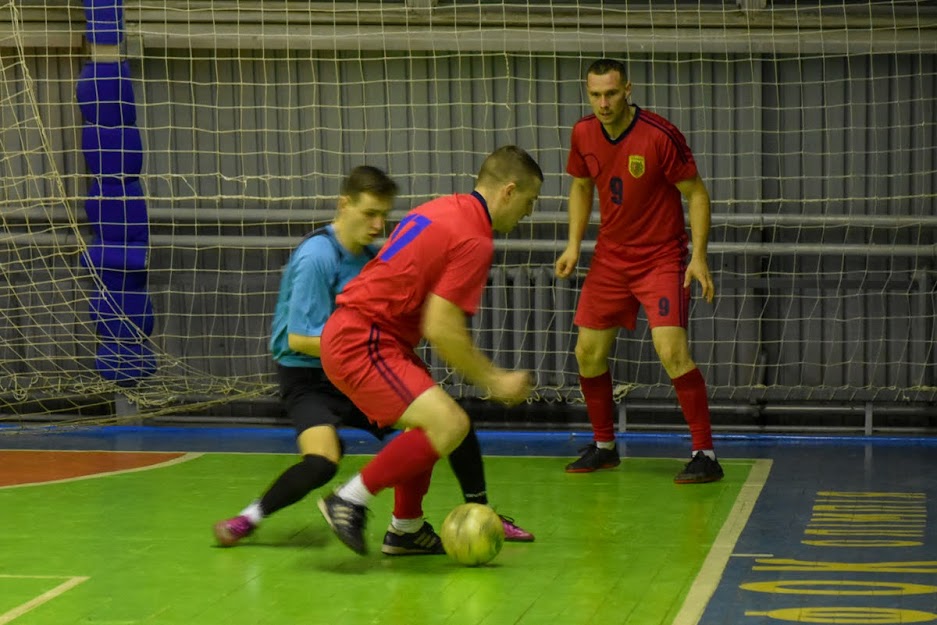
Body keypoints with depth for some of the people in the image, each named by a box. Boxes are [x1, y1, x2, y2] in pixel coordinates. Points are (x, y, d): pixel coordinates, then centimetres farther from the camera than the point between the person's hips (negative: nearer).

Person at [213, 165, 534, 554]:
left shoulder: (371, 256, 7)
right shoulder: (316, 257, -18)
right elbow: (299, 339, -21)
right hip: (309, 378, -8)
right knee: (322, 461, -34)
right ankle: (250, 518, -10)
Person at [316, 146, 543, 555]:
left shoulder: (443, 209, 15)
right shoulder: (474, 240, -15)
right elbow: (440, 329, -19)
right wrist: (494, 380, -9)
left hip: (348, 333, 11)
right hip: (363, 345, -11)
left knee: (429, 424, 23)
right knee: (449, 425, -19)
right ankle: (349, 501, -11)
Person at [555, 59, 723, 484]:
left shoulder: (660, 136, -19)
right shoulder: (583, 134, -3)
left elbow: (696, 193, -11)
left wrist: (699, 256, -18)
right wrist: (573, 245, 6)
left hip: (662, 258, -6)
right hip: (610, 257, 6)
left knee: (671, 350, -20)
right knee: (588, 352, 6)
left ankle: (705, 454, -11)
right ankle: (604, 446, 25)